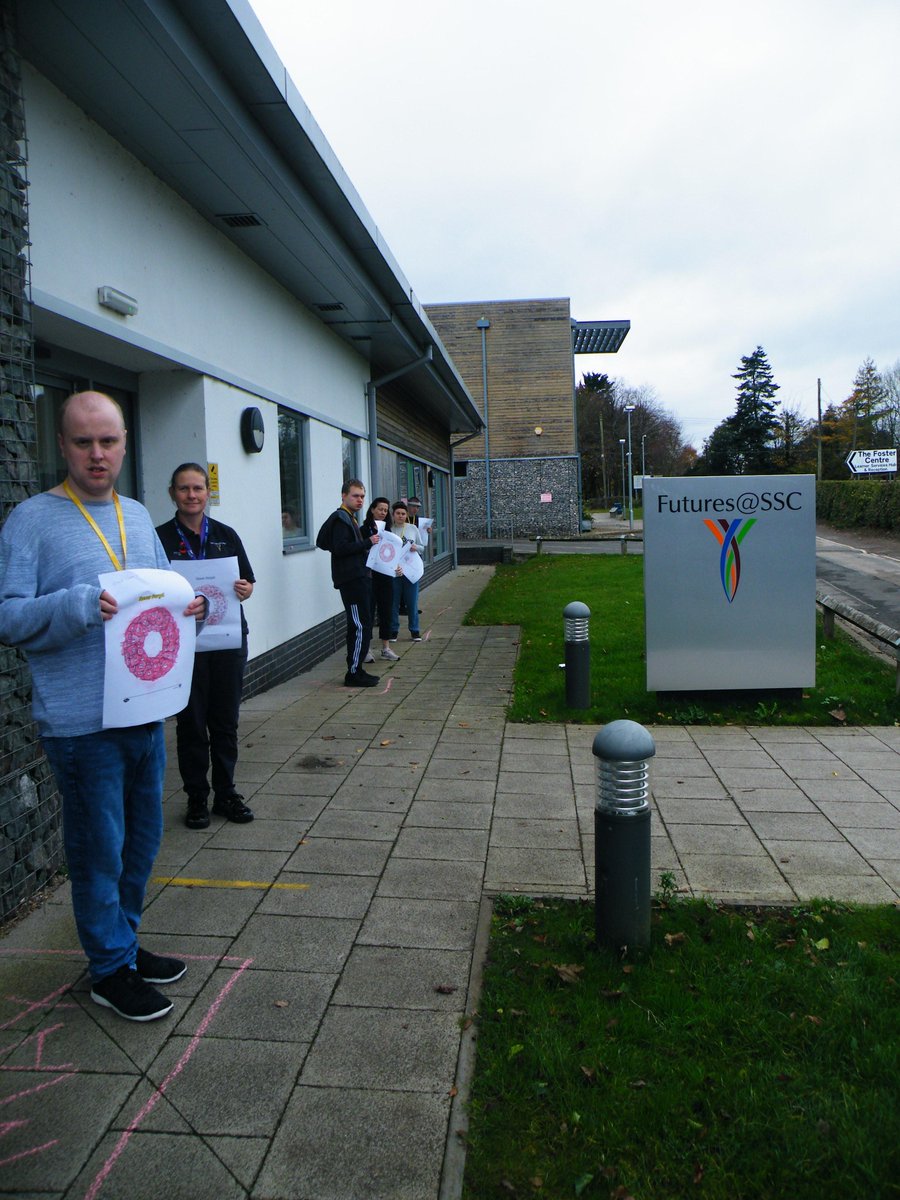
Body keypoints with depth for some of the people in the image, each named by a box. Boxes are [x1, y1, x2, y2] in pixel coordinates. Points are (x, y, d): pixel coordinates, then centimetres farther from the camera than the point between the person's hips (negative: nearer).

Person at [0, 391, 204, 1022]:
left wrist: (188, 604, -3)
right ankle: (111, 969, 25)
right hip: (82, 724, -7)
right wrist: (79, 605, -29)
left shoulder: (137, 515, 11)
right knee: (99, 849, 6)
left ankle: (122, 940, 39)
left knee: (143, 838, 19)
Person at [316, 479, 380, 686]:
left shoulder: (350, 518, 21)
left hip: (358, 578, 11)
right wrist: (368, 542, -20)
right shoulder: (341, 519, -11)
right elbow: (340, 548, -22)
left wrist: (368, 543, 11)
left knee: (361, 626, 13)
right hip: (351, 580, -11)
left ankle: (356, 671, 19)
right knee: (360, 626, -10)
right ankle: (354, 673, -5)